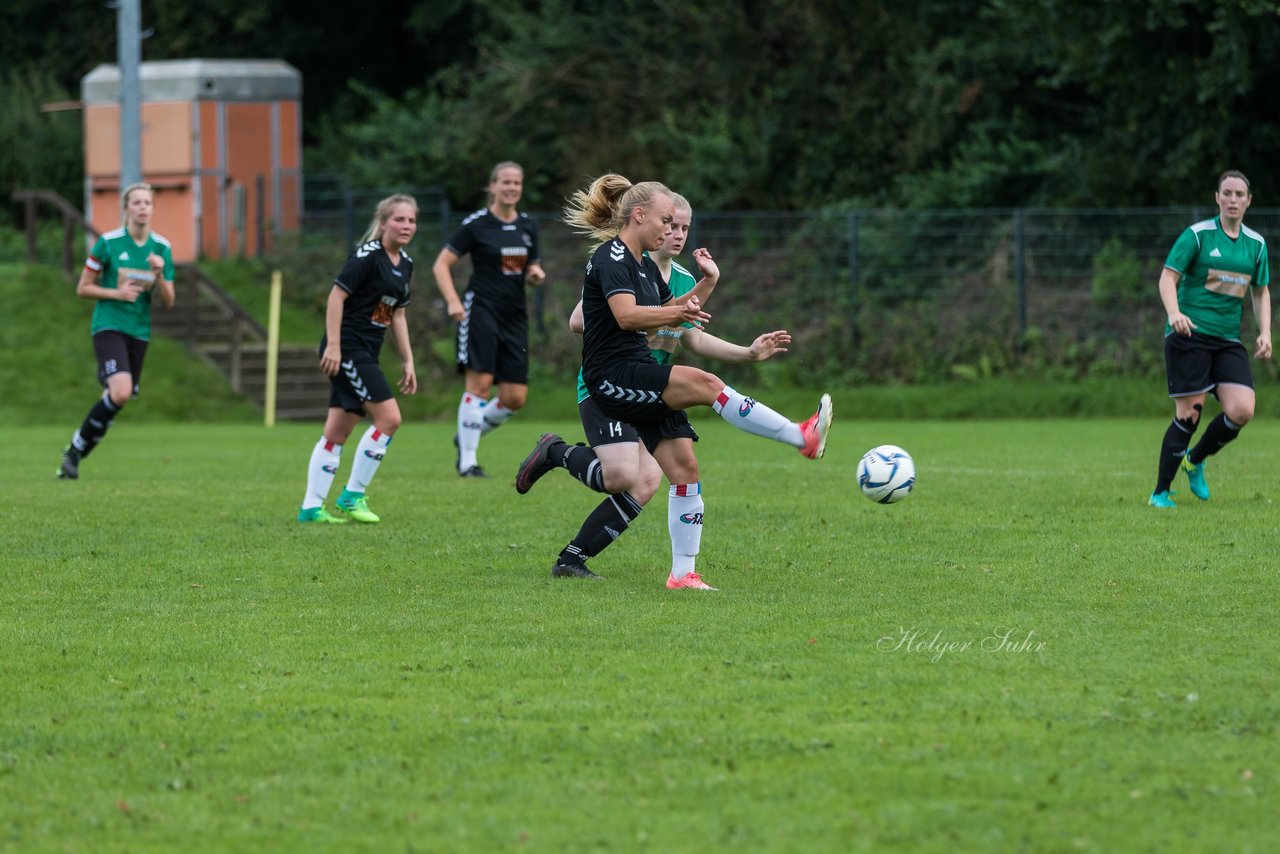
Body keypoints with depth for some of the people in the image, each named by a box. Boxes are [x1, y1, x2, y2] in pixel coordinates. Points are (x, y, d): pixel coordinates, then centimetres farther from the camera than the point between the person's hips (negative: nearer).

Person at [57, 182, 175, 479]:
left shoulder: (161, 248, 4)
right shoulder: (108, 243, -7)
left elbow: (167, 302, 6)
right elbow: (83, 289, -1)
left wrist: (158, 276, -12)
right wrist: (116, 293, -16)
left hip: (139, 330, 5)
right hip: (108, 326, -5)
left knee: (121, 397, 5)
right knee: (121, 393, -24)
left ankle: (75, 453, 25)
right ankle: (76, 447, -5)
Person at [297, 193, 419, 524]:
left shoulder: (405, 264, 13)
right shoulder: (368, 255, -13)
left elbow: (397, 315, 21)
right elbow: (336, 296, -16)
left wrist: (408, 361, 18)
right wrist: (333, 345, -21)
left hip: (366, 354, 9)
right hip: (347, 347, -9)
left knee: (337, 432, 8)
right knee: (389, 417, -12)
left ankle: (311, 507, 10)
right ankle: (353, 495, -3)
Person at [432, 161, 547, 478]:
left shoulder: (528, 226, 12)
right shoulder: (476, 224, -4)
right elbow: (441, 265, -4)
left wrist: (536, 274, -3)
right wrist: (453, 301, -17)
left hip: (515, 317, 6)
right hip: (481, 310, -6)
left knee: (515, 398, -1)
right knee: (480, 383, -14)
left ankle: (467, 435, 22)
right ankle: (467, 460, -6)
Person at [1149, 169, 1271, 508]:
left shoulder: (1256, 244, 12)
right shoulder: (1197, 235, -3)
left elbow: (1261, 292, 20)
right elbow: (1168, 278, -6)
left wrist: (1264, 333, 6)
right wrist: (1174, 313, -25)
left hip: (1228, 340, 5)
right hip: (1189, 334, -5)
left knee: (1242, 411, -12)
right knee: (1188, 415, -8)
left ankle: (1196, 461, 15)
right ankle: (1160, 492, 5)